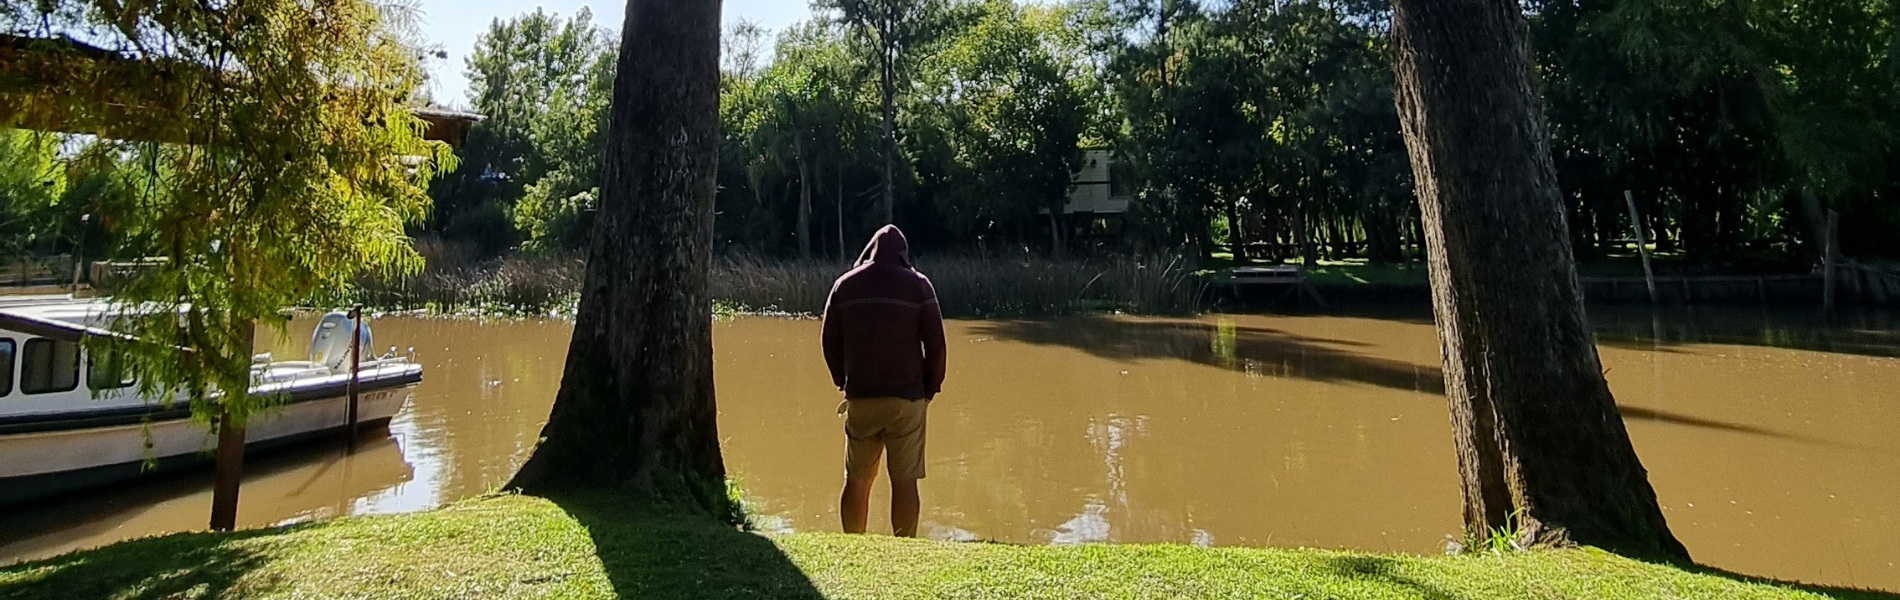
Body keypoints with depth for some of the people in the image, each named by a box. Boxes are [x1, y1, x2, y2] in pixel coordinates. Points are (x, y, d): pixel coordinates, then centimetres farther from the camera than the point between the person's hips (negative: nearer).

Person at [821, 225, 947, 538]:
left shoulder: (845, 285, 7)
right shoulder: (918, 285, 0)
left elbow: (830, 343, 9)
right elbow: (935, 344, -3)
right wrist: (931, 389, 7)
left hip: (860, 397, 3)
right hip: (906, 397, -2)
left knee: (857, 479, 11)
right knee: (905, 481, 0)